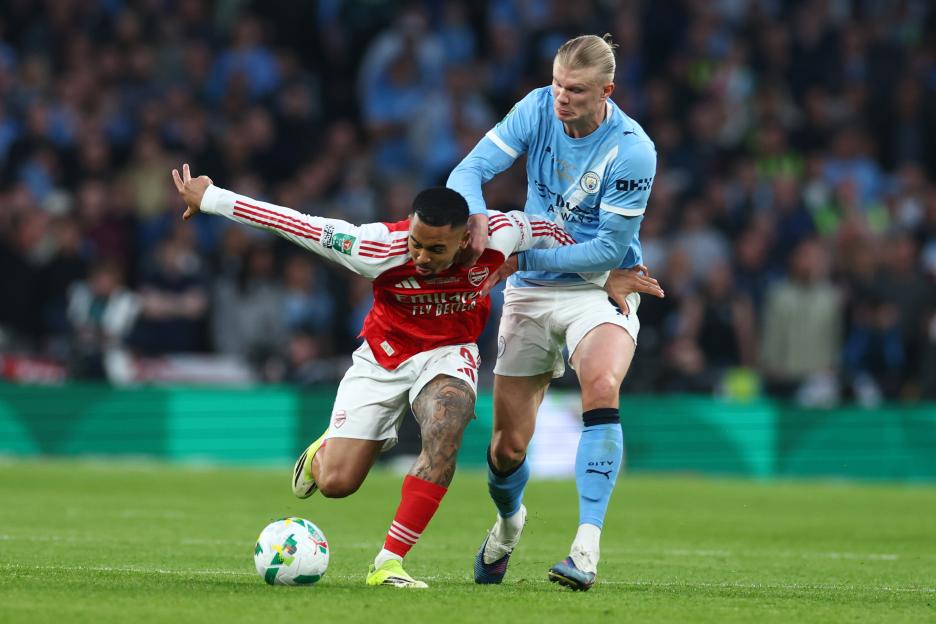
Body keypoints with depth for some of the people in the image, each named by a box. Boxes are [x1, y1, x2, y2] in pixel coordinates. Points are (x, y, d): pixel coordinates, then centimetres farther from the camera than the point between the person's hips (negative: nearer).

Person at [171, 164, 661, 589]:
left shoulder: (497, 235, -25)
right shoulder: (379, 249, -31)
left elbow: (550, 234, -3)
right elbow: (295, 224, -25)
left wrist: (603, 278, 5)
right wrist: (210, 199, -20)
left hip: (448, 355, 1)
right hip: (383, 356, 0)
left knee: (444, 429, -33)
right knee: (336, 483, -7)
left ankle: (389, 563, -25)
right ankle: (322, 452, 34)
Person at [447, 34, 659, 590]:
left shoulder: (632, 151, -20)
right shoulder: (538, 109, -8)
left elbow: (610, 249, -18)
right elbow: (468, 172, -11)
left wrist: (524, 258, -20)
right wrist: (479, 220, -32)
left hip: (601, 288, -3)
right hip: (531, 293, 4)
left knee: (602, 386, -35)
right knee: (508, 446, 3)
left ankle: (587, 546, -35)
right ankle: (509, 522, 40)